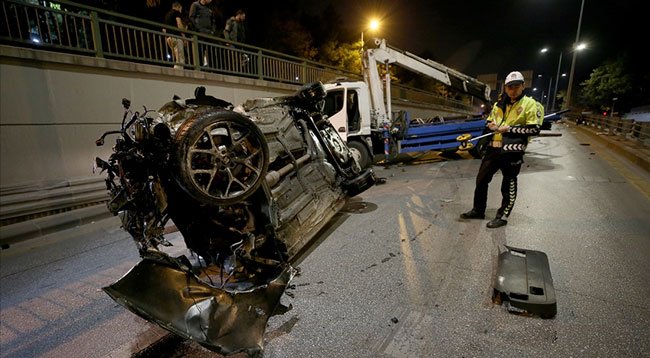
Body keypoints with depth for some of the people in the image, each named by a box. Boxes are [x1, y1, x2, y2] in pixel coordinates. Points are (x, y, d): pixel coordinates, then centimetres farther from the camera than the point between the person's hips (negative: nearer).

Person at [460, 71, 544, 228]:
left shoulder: (530, 104, -3)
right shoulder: (499, 105, 15)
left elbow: (534, 129, -10)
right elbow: (488, 120, 25)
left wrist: (509, 129, -16)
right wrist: (490, 125, 1)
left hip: (512, 151, -6)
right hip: (494, 148, 6)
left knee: (509, 186, 5)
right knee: (481, 179, 10)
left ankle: (502, 216, 18)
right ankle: (478, 210, 25)